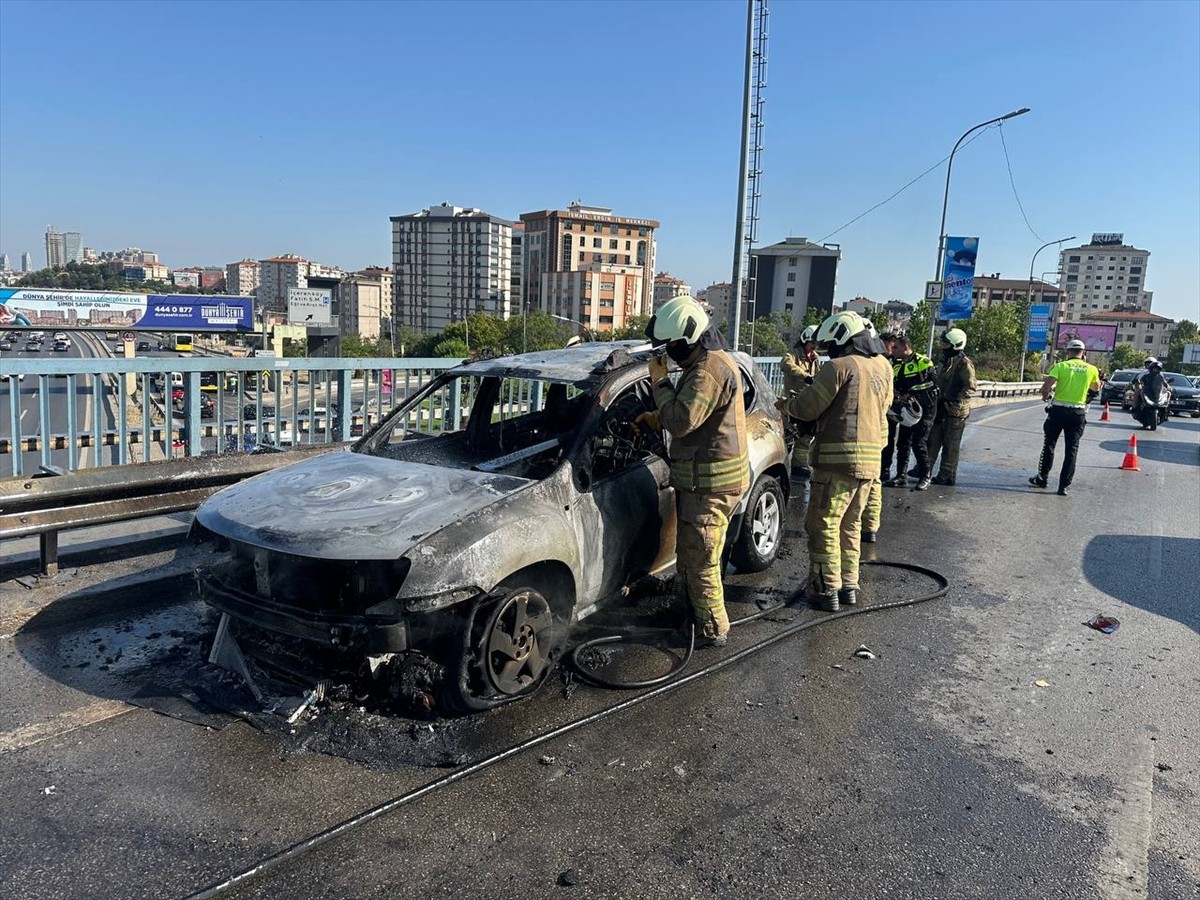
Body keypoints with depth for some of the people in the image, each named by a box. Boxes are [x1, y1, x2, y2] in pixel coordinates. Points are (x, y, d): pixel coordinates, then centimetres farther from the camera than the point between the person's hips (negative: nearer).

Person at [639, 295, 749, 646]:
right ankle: (694, 613, 34)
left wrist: (660, 382, -16)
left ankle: (713, 630, 9)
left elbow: (681, 421, -28)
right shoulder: (713, 360, 14)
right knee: (692, 554, 21)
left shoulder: (708, 370, -22)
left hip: (709, 483, -11)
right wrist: (659, 417, 11)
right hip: (704, 476, 11)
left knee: (699, 559, -2)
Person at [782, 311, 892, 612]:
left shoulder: (839, 367, -12)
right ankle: (849, 585, 25)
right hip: (870, 459, 8)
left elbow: (808, 408, -12)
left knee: (823, 525, 0)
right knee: (850, 525, 18)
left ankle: (826, 589, 3)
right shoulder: (883, 366, 13)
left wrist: (786, 403, 10)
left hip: (839, 458, -8)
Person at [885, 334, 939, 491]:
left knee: (918, 442, -9)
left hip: (924, 408, -7)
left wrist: (910, 394, -20)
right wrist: (896, 395, -8)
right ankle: (901, 476, 15)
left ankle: (924, 478, 3)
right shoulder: (897, 365, 13)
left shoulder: (922, 361, -10)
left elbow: (930, 383, -18)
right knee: (902, 443, 7)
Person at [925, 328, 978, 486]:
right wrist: (938, 398, 15)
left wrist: (955, 401, -23)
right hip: (941, 407, 8)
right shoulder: (945, 361, 14)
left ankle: (946, 475, 6)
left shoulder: (964, 363, -13)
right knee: (933, 440, 10)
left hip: (955, 411, -8)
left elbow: (971, 387, -18)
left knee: (950, 446, 0)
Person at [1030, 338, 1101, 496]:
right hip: (1078, 413, 1)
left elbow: (1046, 387, -17)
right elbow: (1096, 387, 20)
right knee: (1071, 449, 5)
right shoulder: (1091, 369, 1)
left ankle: (1042, 478, 20)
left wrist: (1046, 395, 4)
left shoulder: (1061, 366, -7)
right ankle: (1064, 485, 4)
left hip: (1058, 410, -1)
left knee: (1049, 444, 13)